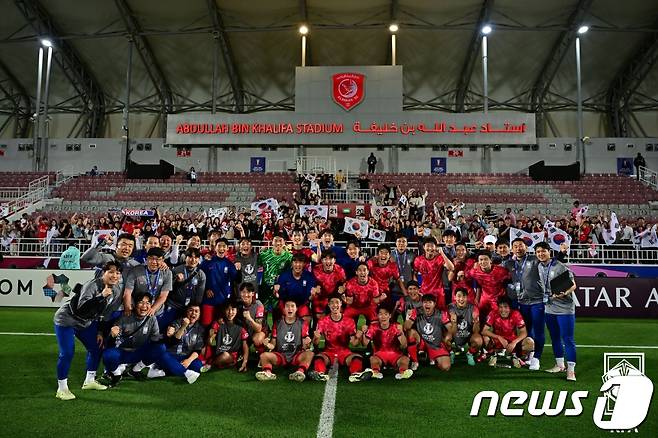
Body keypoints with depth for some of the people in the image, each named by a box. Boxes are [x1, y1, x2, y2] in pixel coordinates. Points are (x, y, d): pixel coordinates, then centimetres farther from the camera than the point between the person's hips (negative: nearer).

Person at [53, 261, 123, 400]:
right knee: (67, 352, -13)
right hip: (66, 320, -8)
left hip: (86, 322, 8)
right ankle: (62, 389, 2)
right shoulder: (92, 286, -31)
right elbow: (82, 308, -39)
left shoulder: (117, 291, -8)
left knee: (96, 348, 8)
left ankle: (89, 381, 26)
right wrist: (101, 296, -48)